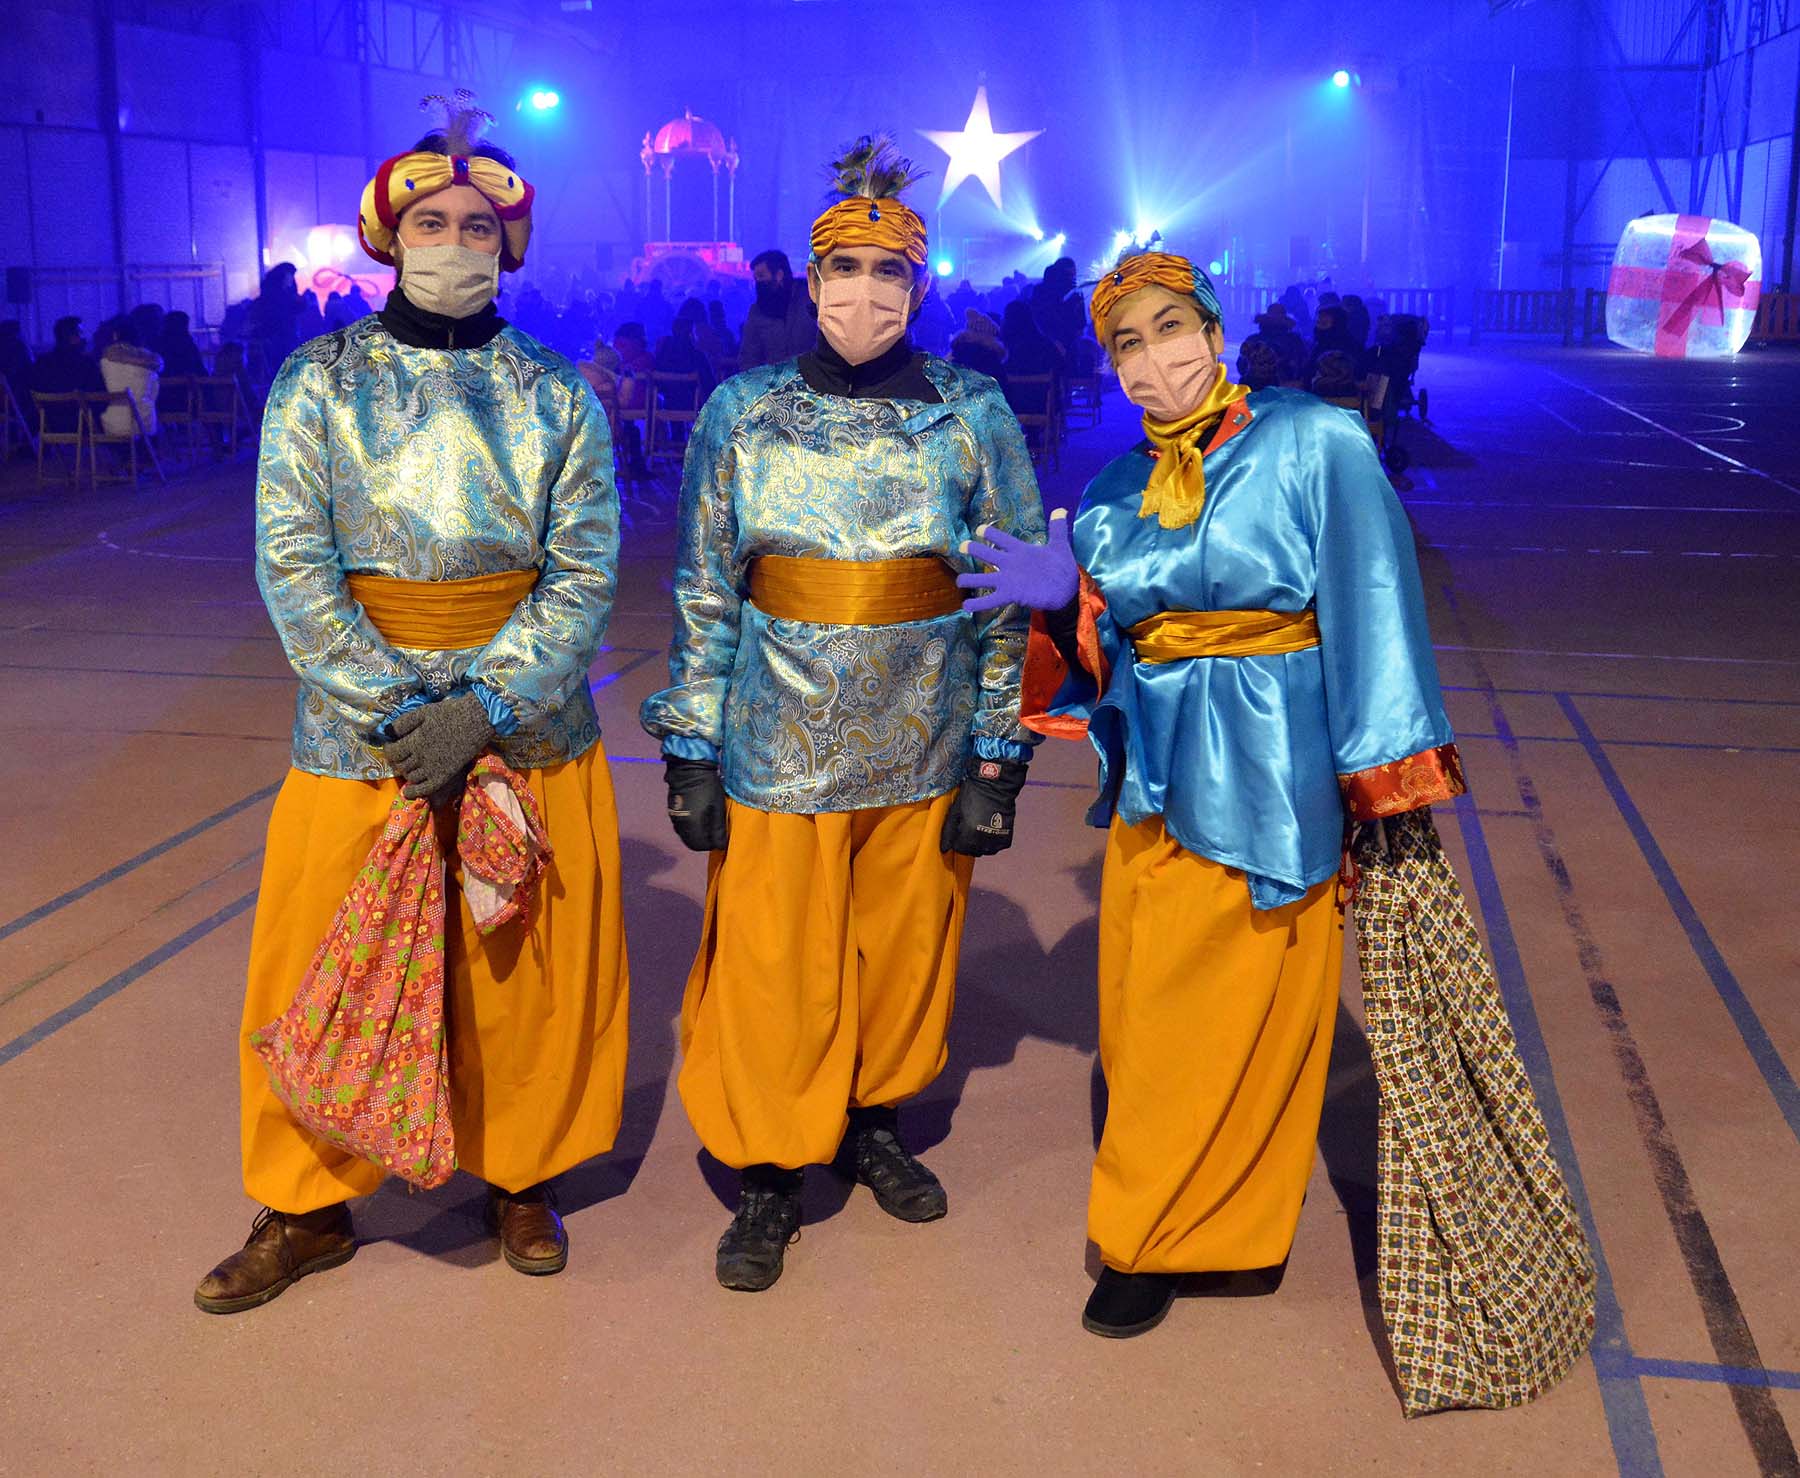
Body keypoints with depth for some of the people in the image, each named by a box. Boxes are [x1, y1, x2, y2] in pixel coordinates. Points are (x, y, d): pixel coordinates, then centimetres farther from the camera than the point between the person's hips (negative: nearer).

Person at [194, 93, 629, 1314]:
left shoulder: (557, 395, 2)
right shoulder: (318, 383, 0)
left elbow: (586, 571, -5)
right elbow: (294, 568, -7)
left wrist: (482, 710, -16)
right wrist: (396, 711, -16)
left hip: (533, 728, 1)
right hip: (357, 731, 0)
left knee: (532, 971, 9)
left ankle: (523, 1176, 32)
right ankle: (308, 1208, 26)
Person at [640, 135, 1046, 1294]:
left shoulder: (973, 416, -1)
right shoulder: (743, 414, 0)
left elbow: (1017, 596, 1)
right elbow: (704, 593, 3)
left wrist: (999, 759, -3)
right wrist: (690, 750, -1)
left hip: (924, 749, 1)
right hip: (776, 747, 0)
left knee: (903, 949, 14)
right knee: (770, 968, 4)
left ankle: (877, 1119, 39)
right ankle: (769, 1175, 23)